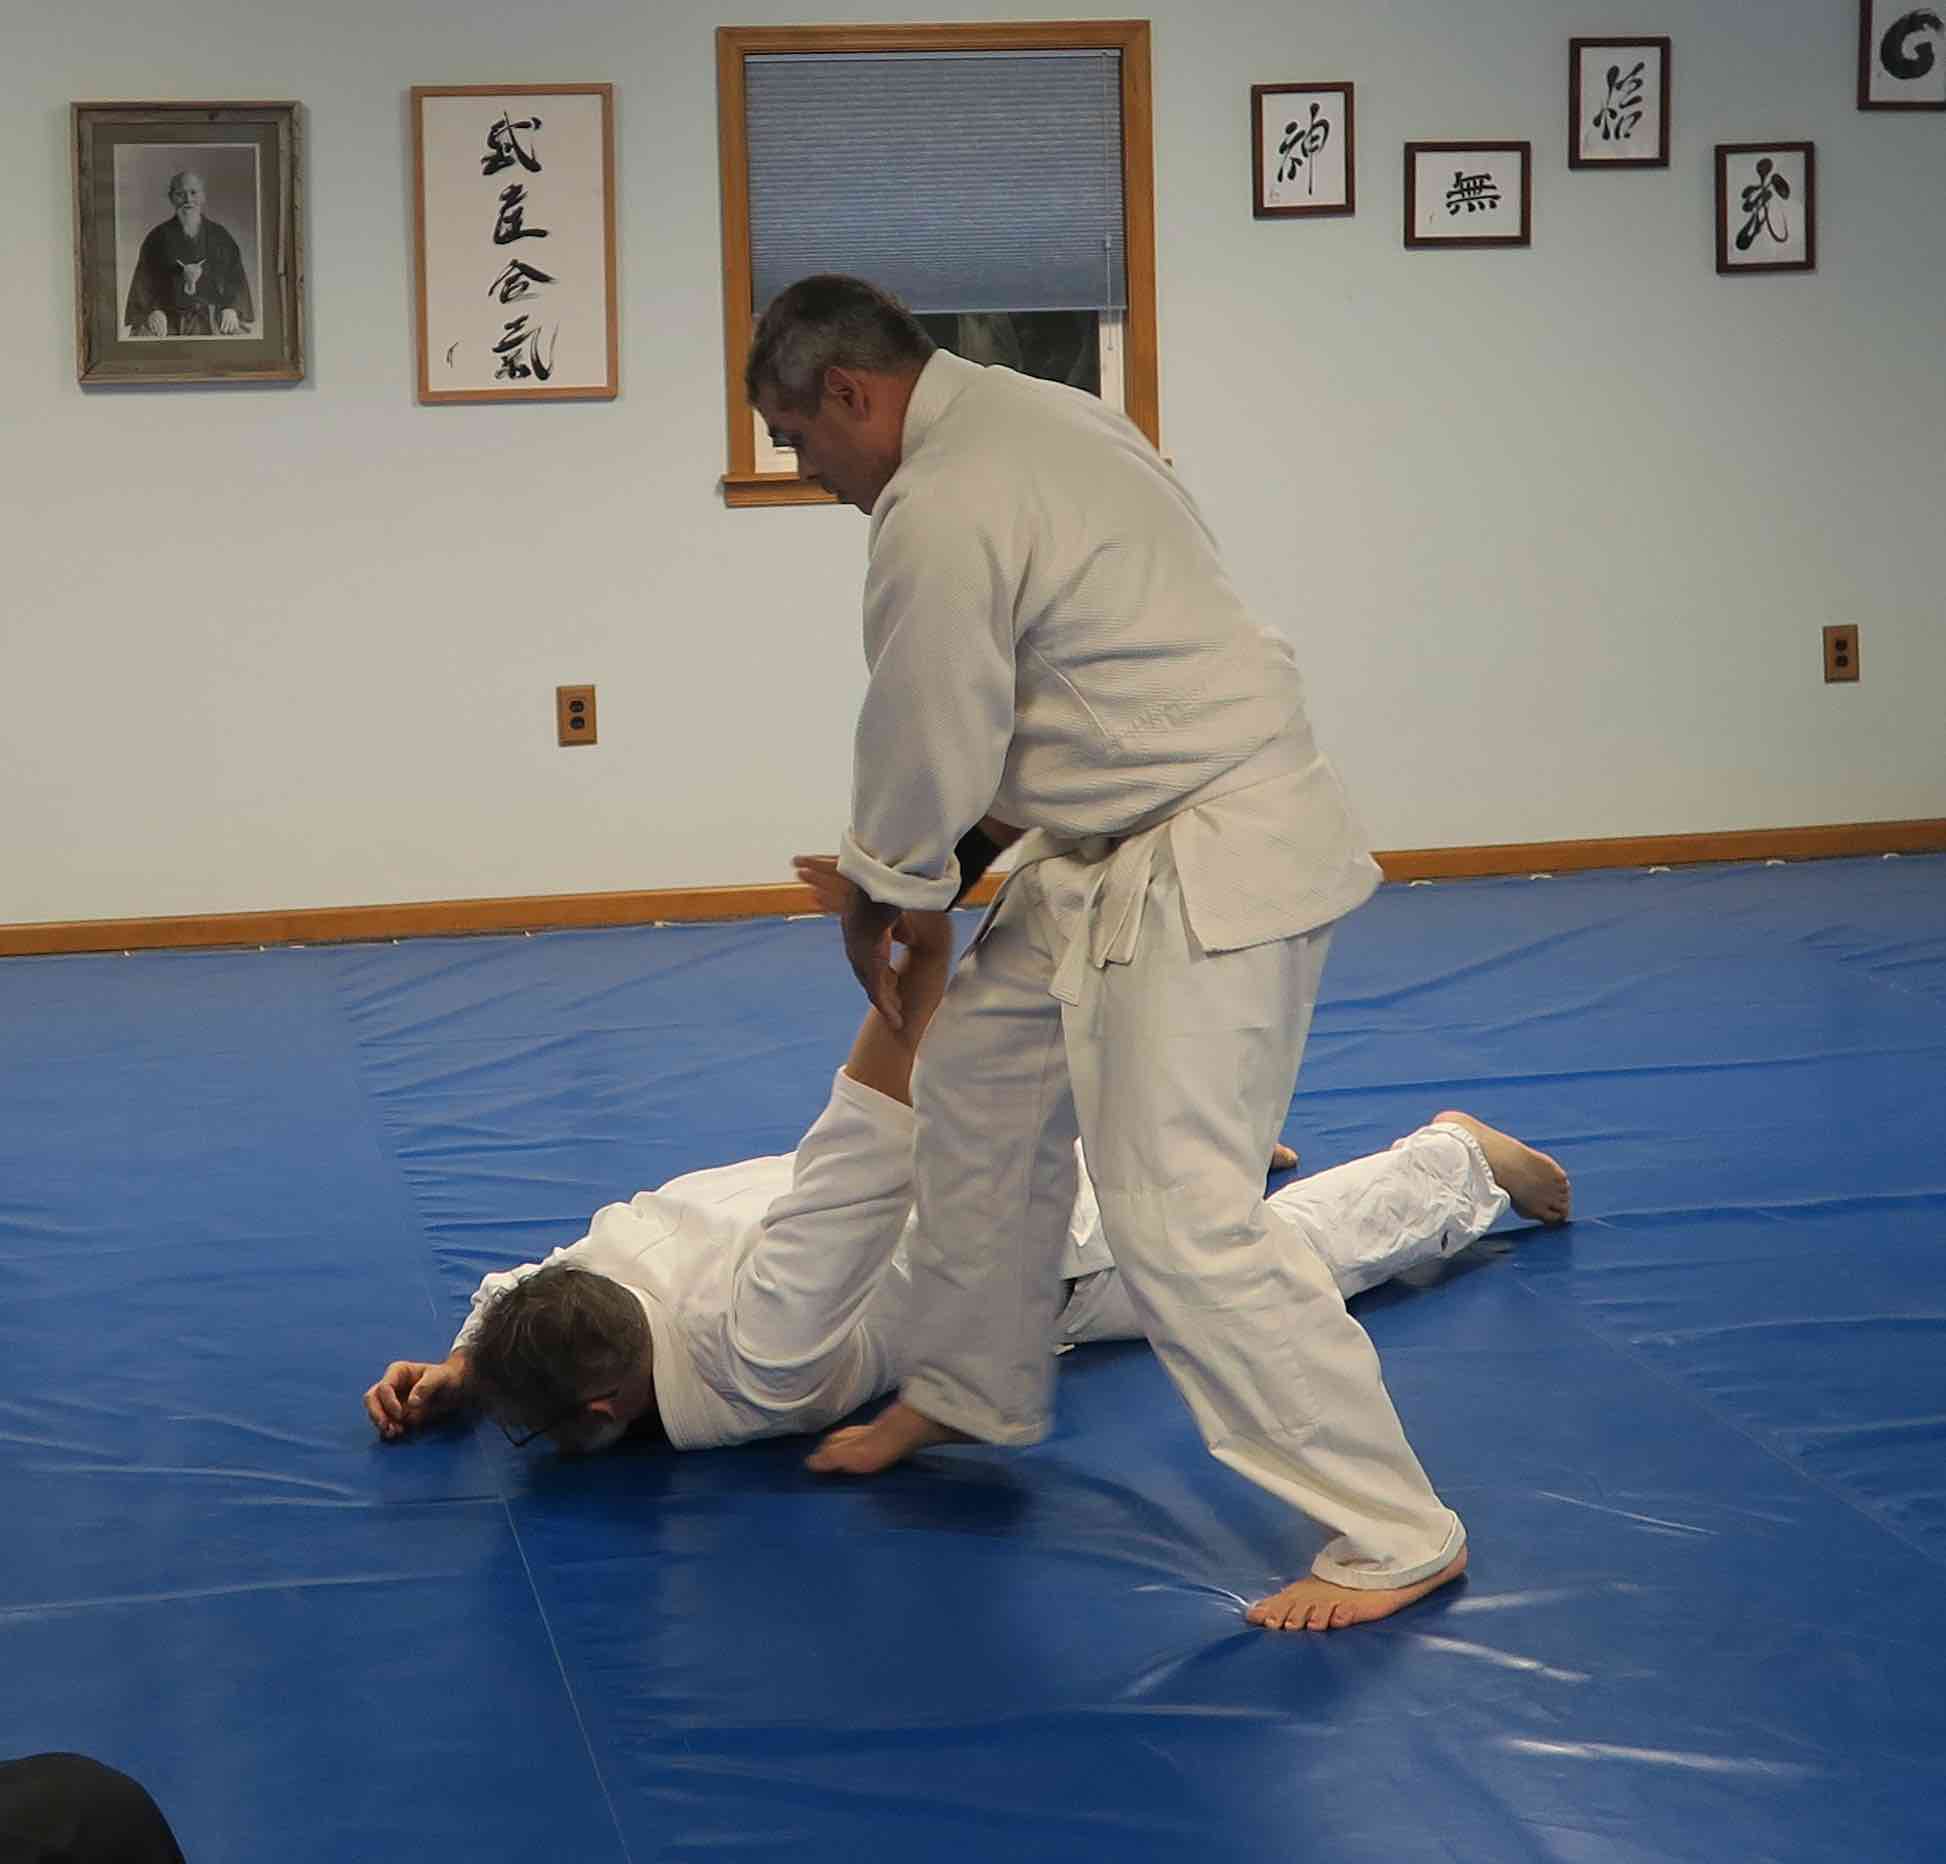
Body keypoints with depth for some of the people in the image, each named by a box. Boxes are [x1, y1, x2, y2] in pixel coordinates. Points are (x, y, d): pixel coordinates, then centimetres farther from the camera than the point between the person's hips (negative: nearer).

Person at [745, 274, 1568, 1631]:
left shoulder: (939, 514, -21)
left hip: (1207, 878, -11)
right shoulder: (1039, 415, 12)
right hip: (1123, 853, 11)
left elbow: (925, 756, -13)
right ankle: (973, 1392, 40)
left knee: (1178, 1214, -13)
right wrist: (961, 857, 15)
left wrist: (873, 901, 6)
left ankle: (1396, 1535, -5)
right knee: (982, 1085, 22)